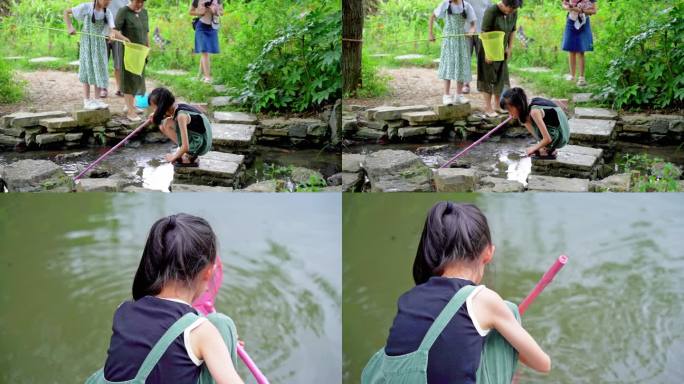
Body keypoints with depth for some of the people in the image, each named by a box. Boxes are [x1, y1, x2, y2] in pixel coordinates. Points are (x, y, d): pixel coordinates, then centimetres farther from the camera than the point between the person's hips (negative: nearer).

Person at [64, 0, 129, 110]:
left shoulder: (107, 13, -2)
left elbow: (113, 31, -13)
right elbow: (66, 12, -4)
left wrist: (125, 39, -32)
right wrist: (69, 27, -17)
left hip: (100, 43, 4)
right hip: (87, 41, -3)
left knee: (100, 69, 5)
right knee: (88, 68, -1)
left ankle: (97, 99, 15)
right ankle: (87, 101, 5)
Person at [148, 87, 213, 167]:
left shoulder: (181, 115, -25)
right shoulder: (177, 107, -3)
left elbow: (185, 147, -28)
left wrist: (173, 157, -11)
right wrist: (156, 117, -1)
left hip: (201, 145, -8)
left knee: (166, 124, -13)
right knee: (163, 126, 6)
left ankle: (189, 157, -6)